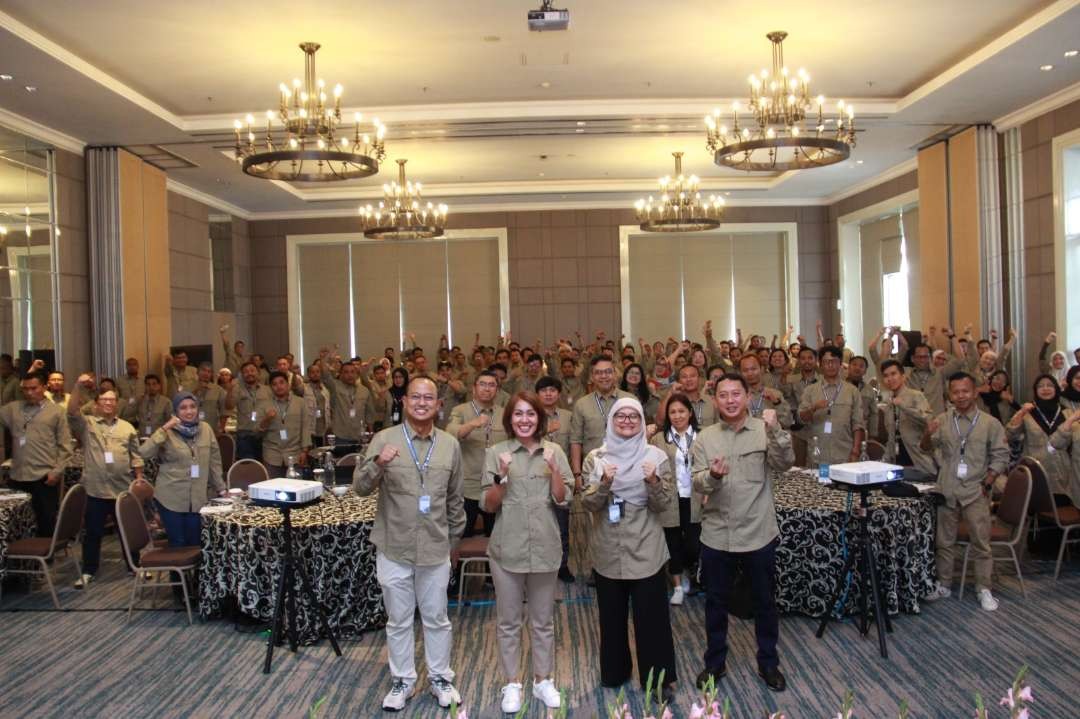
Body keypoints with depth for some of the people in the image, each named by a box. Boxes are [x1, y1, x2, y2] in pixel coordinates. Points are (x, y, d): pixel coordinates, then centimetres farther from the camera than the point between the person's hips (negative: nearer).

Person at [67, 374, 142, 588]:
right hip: (95, 489, -2)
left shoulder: (127, 428, 9)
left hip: (123, 488, 2)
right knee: (92, 532, 8)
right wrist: (78, 386, -27)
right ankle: (88, 571, 21)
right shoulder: (87, 424, 2)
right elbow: (72, 411, -18)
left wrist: (139, 478, 4)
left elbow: (136, 456, 9)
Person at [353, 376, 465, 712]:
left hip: (435, 548, 2)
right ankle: (402, 680, 30)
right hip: (393, 548, -1)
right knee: (398, 621, 13)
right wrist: (377, 463, -30)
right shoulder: (384, 439, -7)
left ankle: (440, 677, 32)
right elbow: (360, 487, -12)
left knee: (436, 619, 14)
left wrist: (454, 537, 14)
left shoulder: (450, 444, 1)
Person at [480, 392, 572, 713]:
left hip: (544, 548, 1)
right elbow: (488, 506, -4)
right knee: (509, 621, 10)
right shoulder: (496, 452, -4)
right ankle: (512, 683, 25)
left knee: (543, 620, 13)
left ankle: (543, 680, 30)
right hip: (507, 548, -1)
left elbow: (563, 499, -2)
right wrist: (501, 477, -20)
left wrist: (553, 468, -16)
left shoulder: (554, 451, 1)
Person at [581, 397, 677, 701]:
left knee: (651, 616, 4)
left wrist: (653, 482, -24)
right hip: (608, 550, 2)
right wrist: (604, 483, -24)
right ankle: (614, 672, 33)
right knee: (612, 616, 14)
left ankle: (659, 678, 20)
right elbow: (589, 504, -6)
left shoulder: (656, 456, -3)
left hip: (646, 549, -1)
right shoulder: (596, 457, 0)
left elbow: (662, 505, -5)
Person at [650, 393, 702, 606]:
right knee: (674, 544, 9)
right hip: (670, 501, 0)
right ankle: (678, 586, 24)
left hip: (695, 500, 0)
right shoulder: (658, 439, 2)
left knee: (693, 544, -1)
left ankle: (690, 575, 30)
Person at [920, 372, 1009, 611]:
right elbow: (927, 448, -2)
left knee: (981, 542, 3)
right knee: (944, 541, 10)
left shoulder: (990, 423, -1)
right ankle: (943, 585, 22)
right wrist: (928, 434, -24)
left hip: (976, 492, -2)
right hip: (947, 491, 2)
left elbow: (1001, 457, 2)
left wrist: (987, 483, -6)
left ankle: (983, 589, 14)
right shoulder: (942, 420, 3)